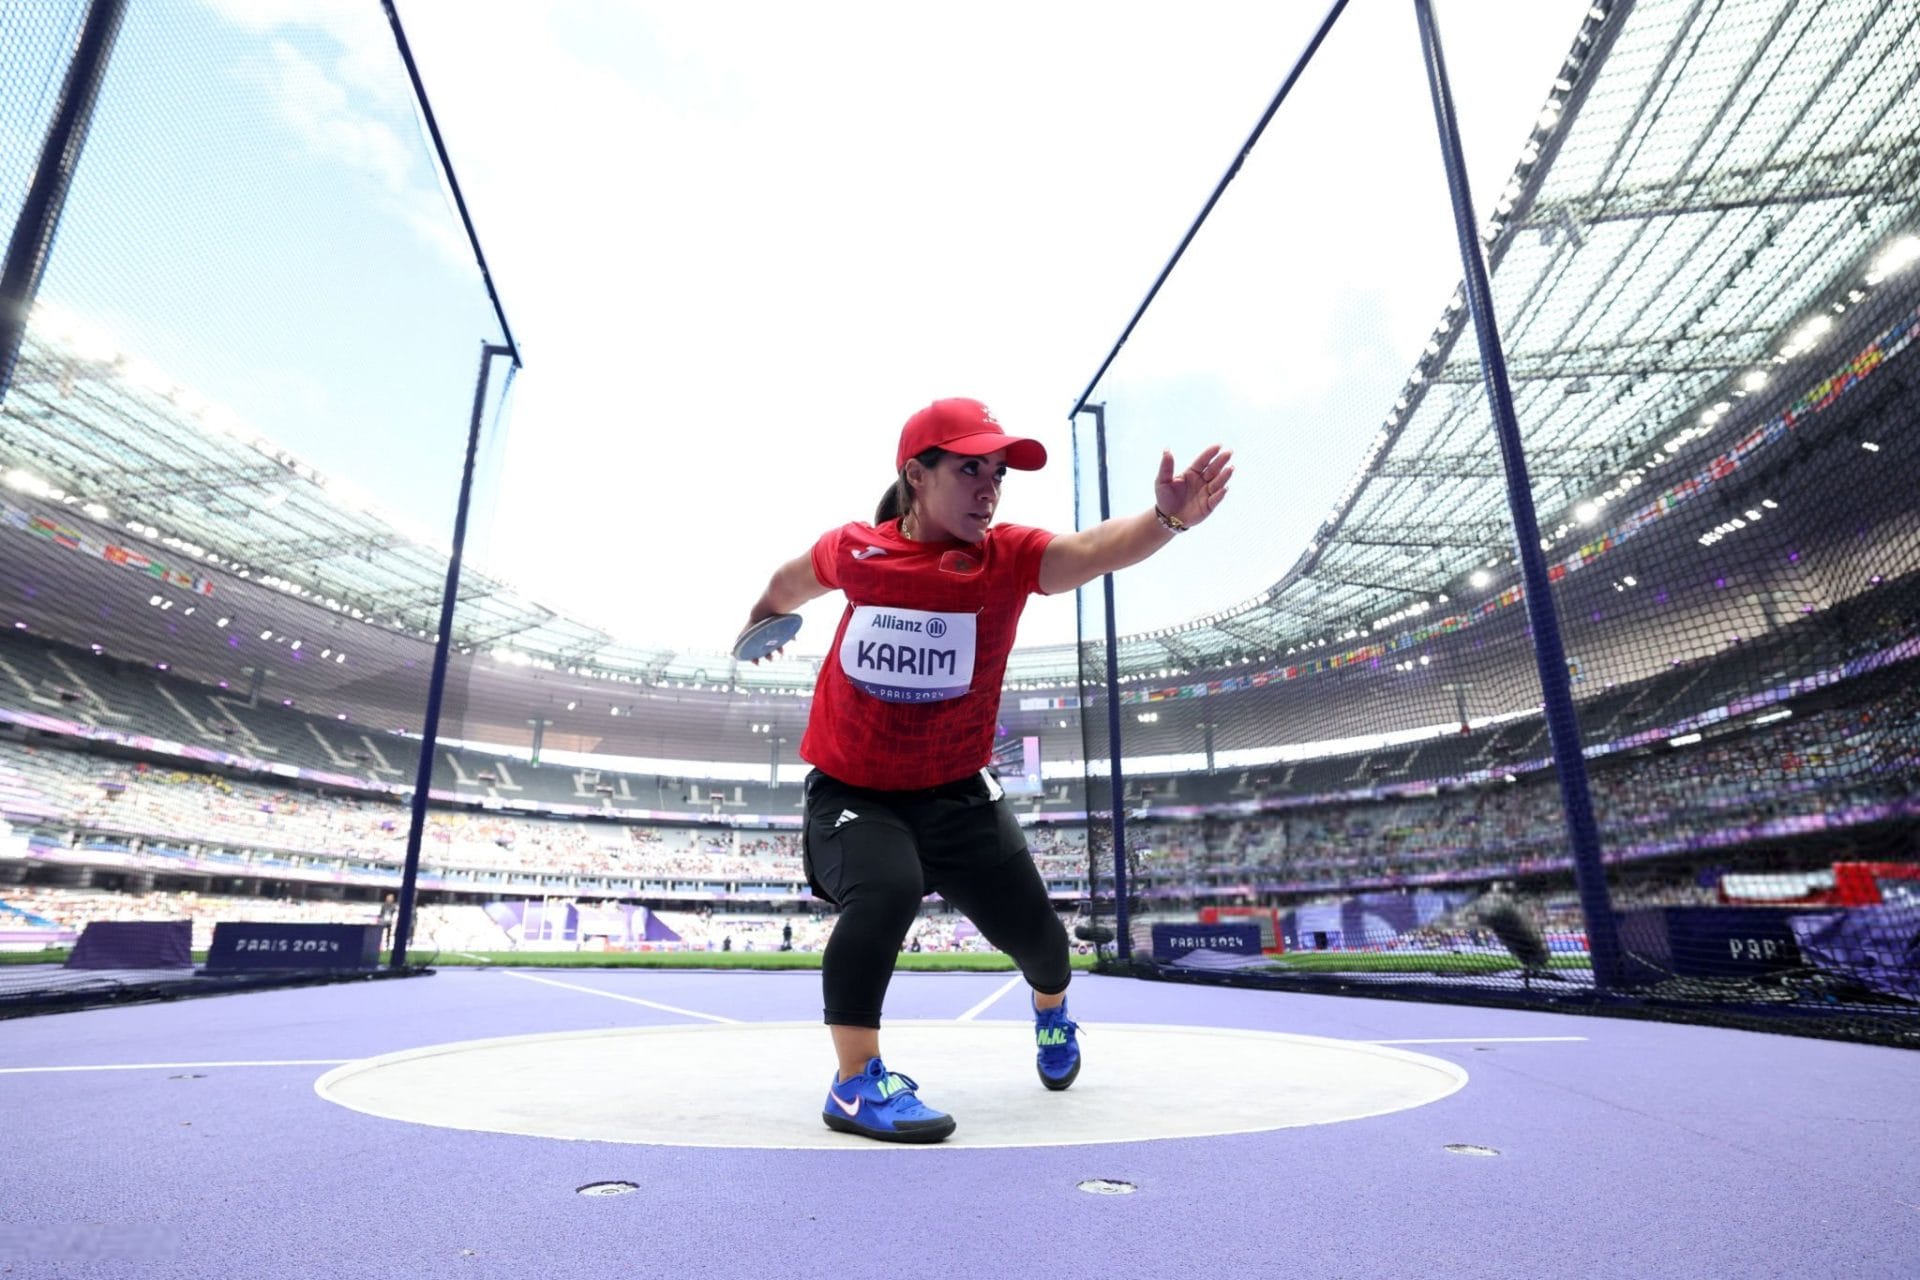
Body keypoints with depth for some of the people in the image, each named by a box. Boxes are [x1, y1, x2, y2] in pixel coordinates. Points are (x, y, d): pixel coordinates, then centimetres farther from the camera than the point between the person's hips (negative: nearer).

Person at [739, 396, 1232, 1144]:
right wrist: (762, 617, 31)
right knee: (885, 890, -31)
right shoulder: (854, 551, -12)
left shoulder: (1010, 558, -15)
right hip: (850, 791, -1)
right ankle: (856, 1084, -10)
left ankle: (1052, 1014, 47)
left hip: (954, 794, 1)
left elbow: (1095, 549, -36)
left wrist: (1166, 518, -55)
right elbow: (795, 581, 12)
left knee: (1031, 928, 8)